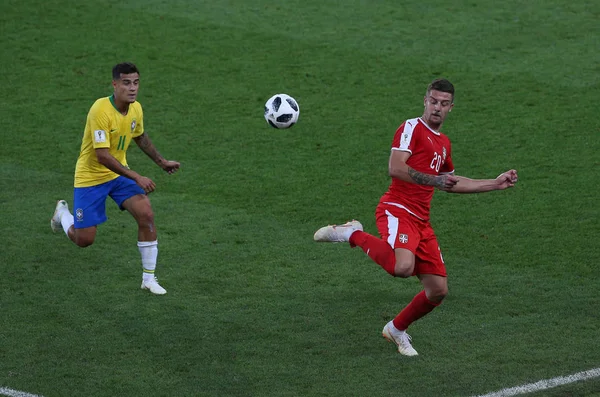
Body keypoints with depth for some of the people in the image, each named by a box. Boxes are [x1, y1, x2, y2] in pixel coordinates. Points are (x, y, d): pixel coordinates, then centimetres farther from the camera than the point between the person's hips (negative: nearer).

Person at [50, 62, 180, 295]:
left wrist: (161, 162, 15)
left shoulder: (136, 109, -6)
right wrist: (136, 178, -34)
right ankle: (63, 213, 37)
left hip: (119, 173, 5)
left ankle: (149, 279, -7)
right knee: (84, 240, 1)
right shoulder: (101, 110, -29)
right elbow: (102, 156, -33)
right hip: (90, 177, -5)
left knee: (146, 215, -17)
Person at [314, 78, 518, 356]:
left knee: (438, 290, 4)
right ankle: (353, 234, -11)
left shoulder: (443, 143, 22)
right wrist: (434, 180, -23)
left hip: (421, 222, 8)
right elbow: (395, 168, -17)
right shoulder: (412, 128, -3)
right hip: (397, 210, -8)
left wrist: (496, 183, 35)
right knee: (403, 267, -36)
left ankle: (397, 329, 27)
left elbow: (451, 182, 37)